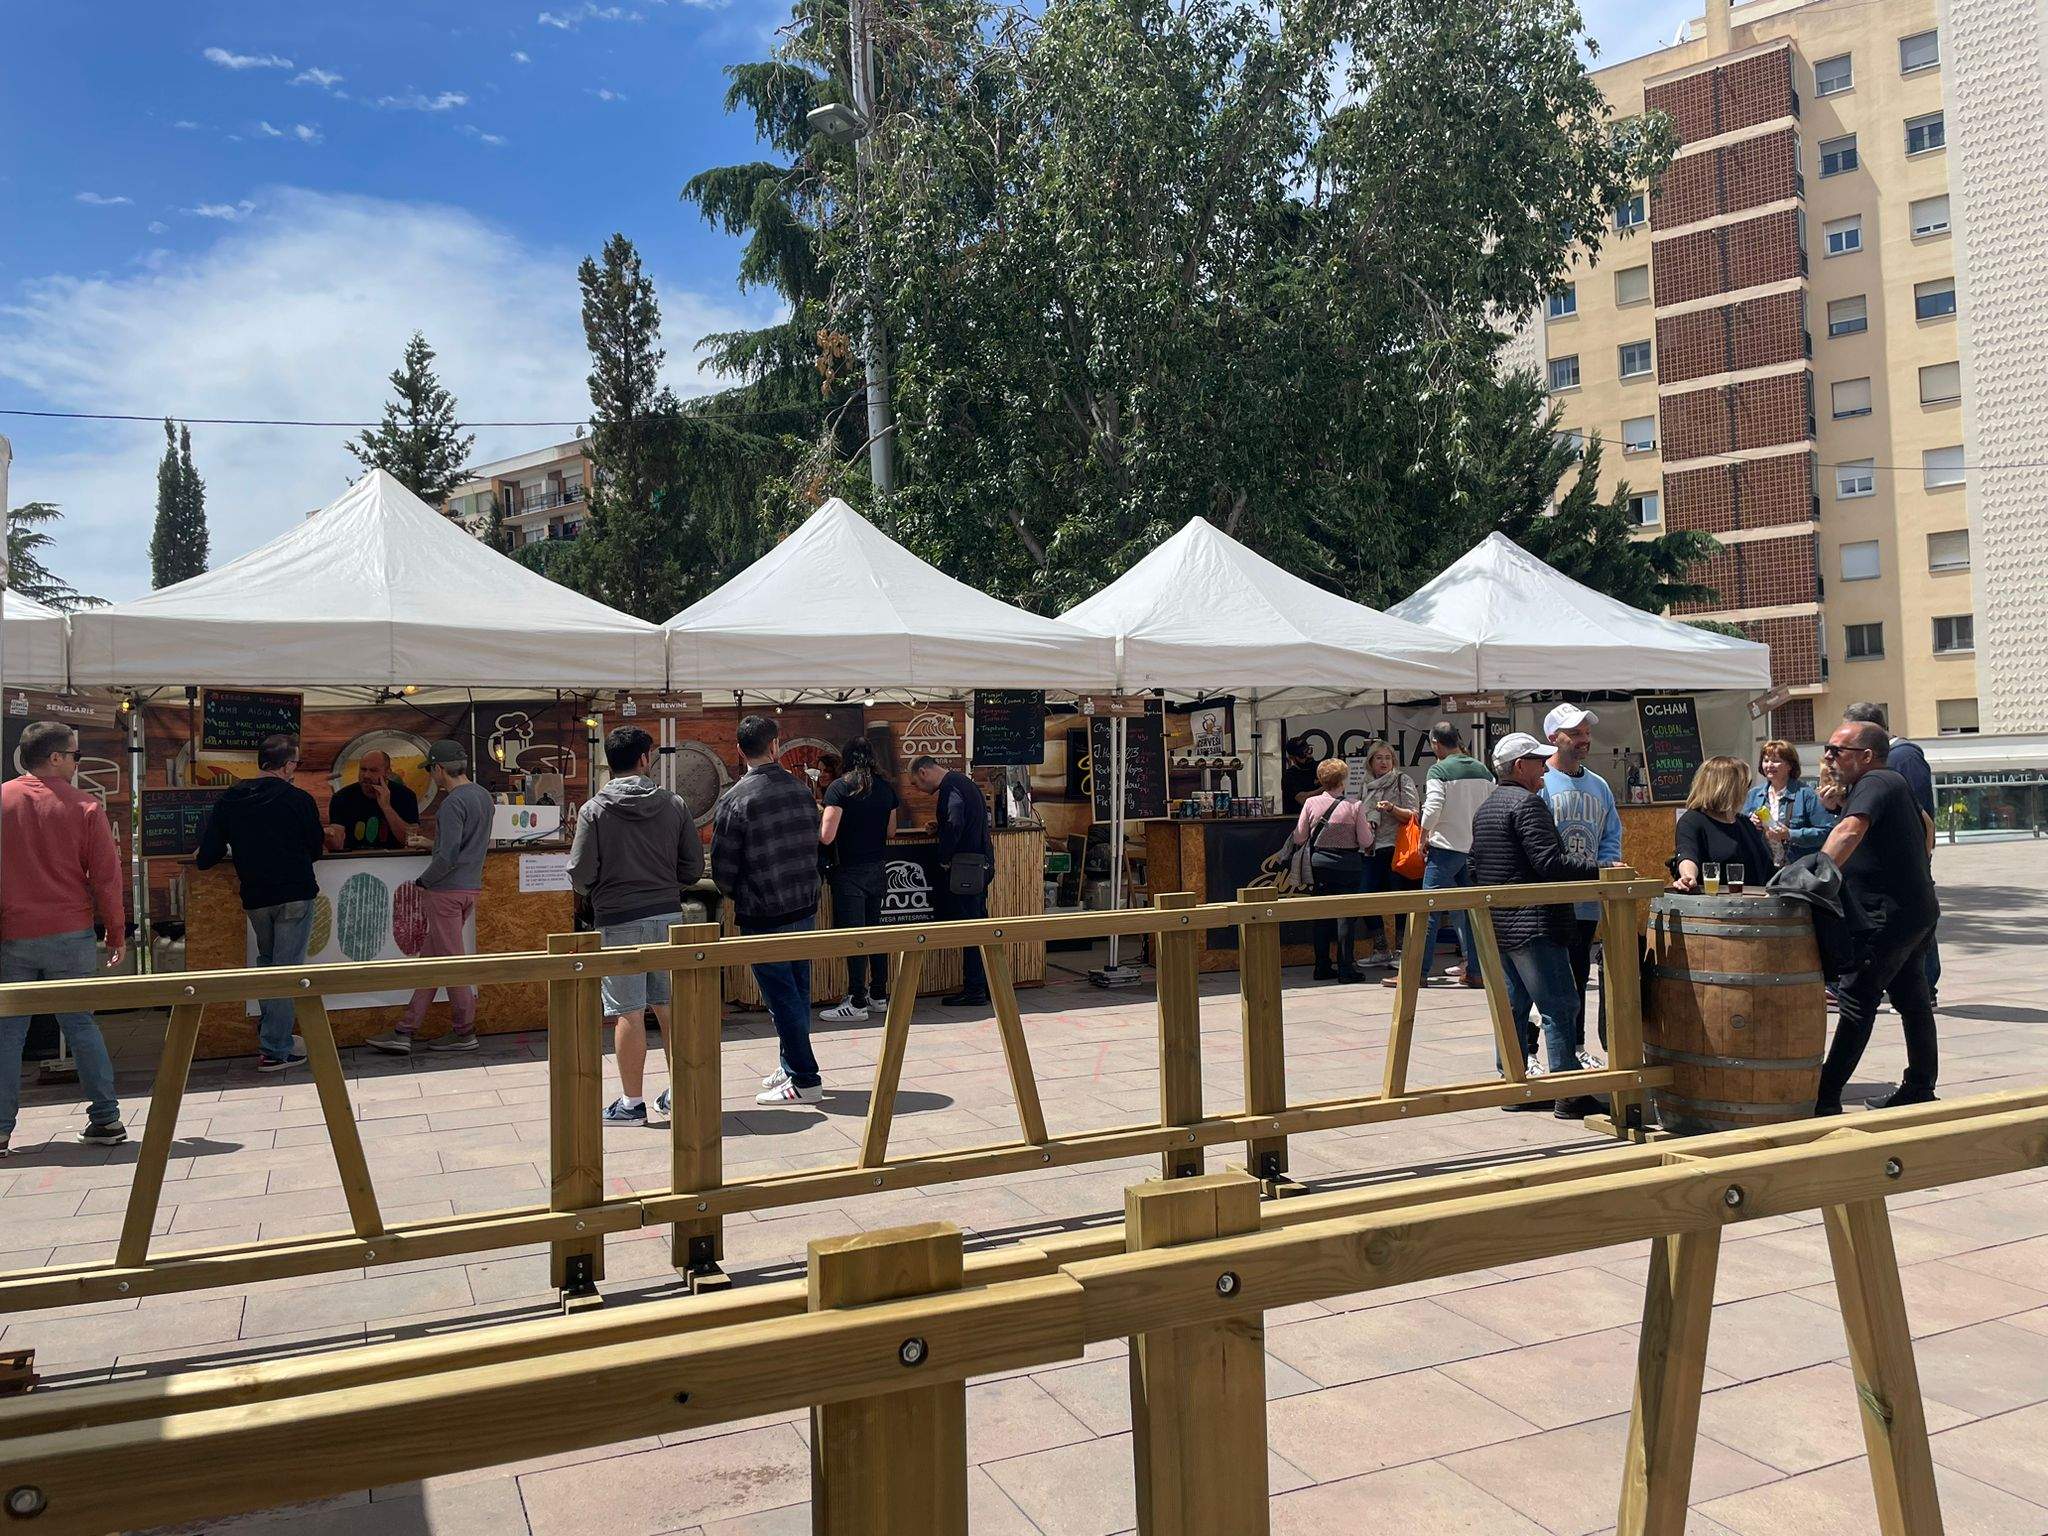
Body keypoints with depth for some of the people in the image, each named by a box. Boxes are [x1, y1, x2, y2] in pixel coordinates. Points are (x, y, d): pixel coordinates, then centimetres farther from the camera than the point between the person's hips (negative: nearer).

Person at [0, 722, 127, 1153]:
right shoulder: (84, 806, -5)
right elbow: (106, 874, -4)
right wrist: (114, 931, 6)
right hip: (71, 936, -1)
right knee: (80, 1024, 7)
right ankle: (106, 1118, 9)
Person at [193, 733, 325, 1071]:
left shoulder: (228, 801, 1)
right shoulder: (299, 800, -9)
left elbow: (206, 858, 2)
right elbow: (315, 849, 4)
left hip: (255, 898, 4)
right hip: (295, 896, -4)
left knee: (266, 961, 25)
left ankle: (268, 1029, 28)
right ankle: (274, 1050, 3)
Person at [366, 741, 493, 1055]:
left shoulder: (453, 804, -18)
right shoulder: (483, 796, 11)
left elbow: (448, 856, -22)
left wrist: (423, 881, -8)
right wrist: (430, 842, 21)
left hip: (447, 890, -9)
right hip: (470, 887, 9)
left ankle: (465, 1033, 9)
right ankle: (405, 1032, 17)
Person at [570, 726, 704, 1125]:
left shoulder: (594, 810, -6)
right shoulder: (674, 805, 1)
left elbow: (580, 875, -7)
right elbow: (694, 868, 3)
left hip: (619, 923, -3)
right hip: (668, 916, 3)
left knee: (629, 1013, 2)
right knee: (671, 1006, 12)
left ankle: (631, 1103, 10)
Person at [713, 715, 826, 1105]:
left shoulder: (735, 801, -14)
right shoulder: (801, 791, 3)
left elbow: (722, 867, -10)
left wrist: (736, 895, 10)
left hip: (763, 916, -6)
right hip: (805, 908, 6)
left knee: (782, 996, 0)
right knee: (798, 991, 16)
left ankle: (805, 1080, 5)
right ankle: (792, 1065, 28)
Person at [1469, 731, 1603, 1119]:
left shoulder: (1484, 809, 17)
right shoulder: (1527, 802, -12)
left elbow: (1476, 868, 20)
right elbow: (1550, 862, -20)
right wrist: (1600, 870, -16)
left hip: (1497, 925, 10)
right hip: (1534, 924, -10)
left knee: (1513, 1006, 13)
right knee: (1560, 1008, -5)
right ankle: (1568, 1095, -3)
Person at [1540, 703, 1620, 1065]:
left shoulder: (1599, 786, 13)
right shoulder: (1538, 783, -7)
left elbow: (1611, 838, 17)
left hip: (1588, 903, 6)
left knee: (1579, 977, 16)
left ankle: (1577, 1048, 27)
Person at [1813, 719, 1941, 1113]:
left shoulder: (1875, 782, -16)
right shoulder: (1892, 782, 16)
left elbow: (1850, 831, -34)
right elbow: (1926, 825, 32)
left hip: (1889, 915, -11)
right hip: (1917, 910, 11)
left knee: (1857, 1000, -11)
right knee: (1911, 999, 16)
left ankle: (1825, 1099, -11)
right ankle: (1920, 1091, 26)